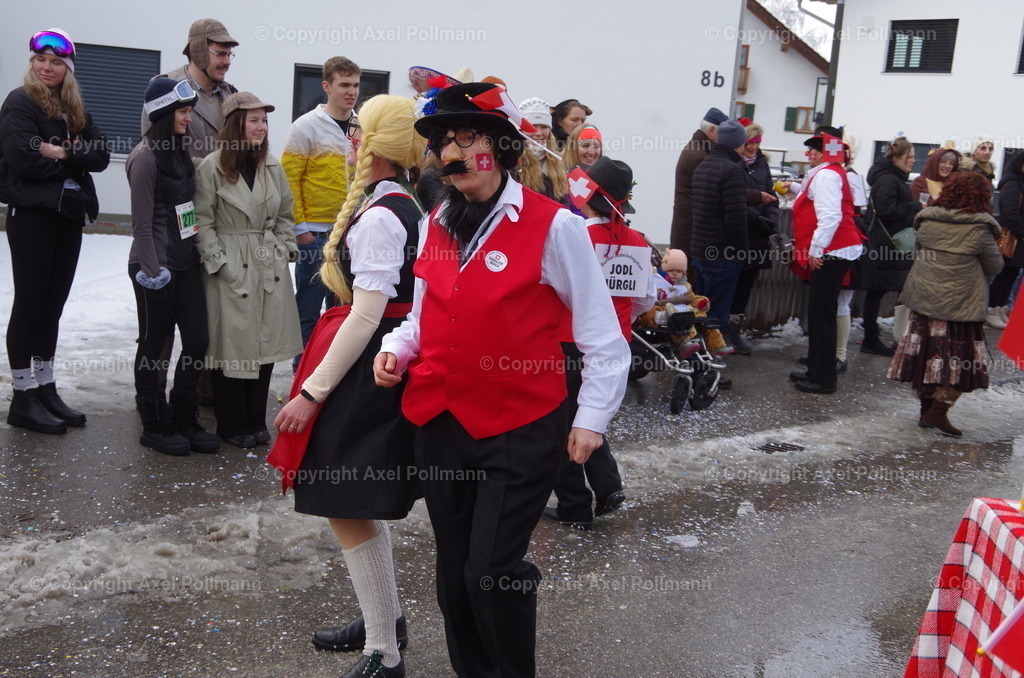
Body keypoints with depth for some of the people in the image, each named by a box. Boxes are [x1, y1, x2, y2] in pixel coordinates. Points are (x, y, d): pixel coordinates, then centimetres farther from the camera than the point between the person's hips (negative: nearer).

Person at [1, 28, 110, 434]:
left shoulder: (75, 110, 15)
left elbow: (100, 156, 2)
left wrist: (62, 152, -13)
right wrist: (71, 163, -6)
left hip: (69, 214, 6)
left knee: (53, 303, 10)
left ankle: (46, 389, 18)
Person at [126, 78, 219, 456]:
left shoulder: (179, 152, 13)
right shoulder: (146, 156, -12)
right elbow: (142, 222, -14)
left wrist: (198, 254, 12)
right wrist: (152, 269, -16)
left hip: (185, 261, 8)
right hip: (156, 265, -8)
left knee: (198, 340, 7)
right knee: (153, 343, 5)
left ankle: (184, 420, 21)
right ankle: (156, 426, 17)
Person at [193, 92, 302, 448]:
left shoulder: (272, 166, 10)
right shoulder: (212, 167, -6)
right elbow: (202, 222, -6)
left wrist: (285, 250, 7)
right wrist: (219, 262, -11)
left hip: (271, 269, 5)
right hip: (232, 269, -5)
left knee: (266, 344, 7)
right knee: (232, 346, 0)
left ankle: (256, 421, 20)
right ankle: (233, 425, 13)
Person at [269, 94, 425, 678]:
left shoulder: (377, 217, -19)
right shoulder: (407, 206, 11)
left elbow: (366, 314, -23)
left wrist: (312, 391, -19)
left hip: (367, 365, -10)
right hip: (388, 362, 10)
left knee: (349, 506, -3)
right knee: (363, 500, 20)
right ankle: (385, 618, 35)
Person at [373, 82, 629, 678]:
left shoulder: (553, 225, -11)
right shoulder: (436, 225, 7)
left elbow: (602, 336, -7)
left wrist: (592, 418, -8)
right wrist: (397, 348, -1)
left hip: (520, 432, -6)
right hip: (442, 424, 6)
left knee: (491, 573, -5)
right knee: (454, 572, 15)